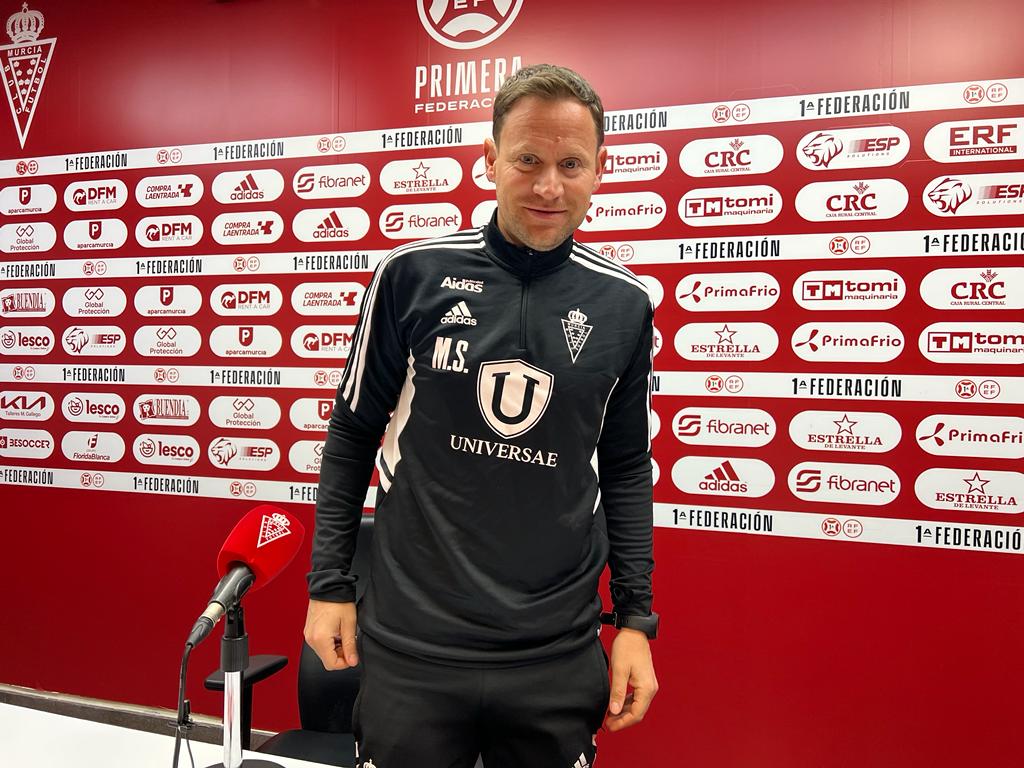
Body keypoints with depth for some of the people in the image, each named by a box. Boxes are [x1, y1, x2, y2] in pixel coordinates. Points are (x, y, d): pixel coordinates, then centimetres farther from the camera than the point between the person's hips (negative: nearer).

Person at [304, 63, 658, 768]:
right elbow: (353, 433, 1)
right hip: (409, 645, -1)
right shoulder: (413, 273, -8)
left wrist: (636, 618, 4)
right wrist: (329, 585, 2)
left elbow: (626, 468, 6)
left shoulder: (624, 304, -3)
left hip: (559, 658, 2)